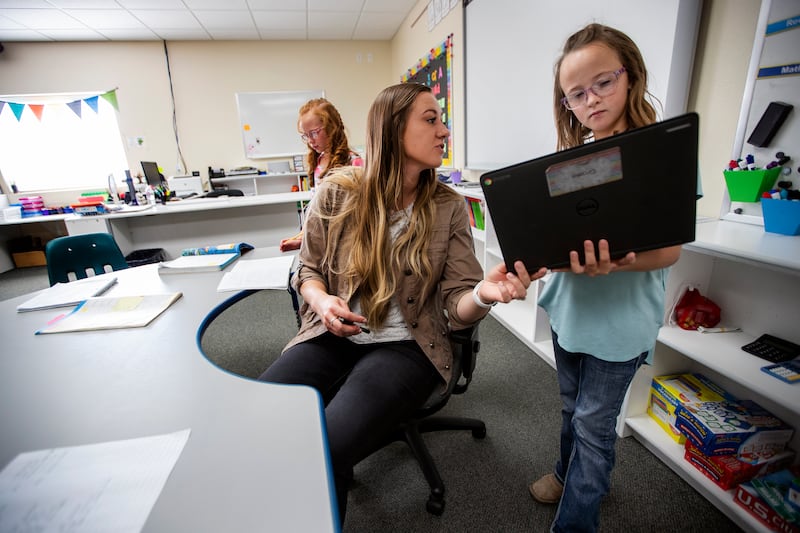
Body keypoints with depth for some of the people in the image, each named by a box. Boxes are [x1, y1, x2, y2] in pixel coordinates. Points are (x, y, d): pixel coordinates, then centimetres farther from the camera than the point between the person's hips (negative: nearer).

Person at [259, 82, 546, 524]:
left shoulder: (448, 208, -1)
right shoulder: (337, 193, -2)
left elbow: (455, 305, -4)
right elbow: (308, 270, 9)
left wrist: (482, 294, -28)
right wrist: (321, 301, -14)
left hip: (405, 347, -1)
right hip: (332, 337, 2)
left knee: (322, 451, -23)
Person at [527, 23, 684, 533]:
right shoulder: (570, 156, 3)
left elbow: (669, 250, -14)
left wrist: (614, 264, -33)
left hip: (621, 317, -4)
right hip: (569, 307, 5)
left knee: (594, 422, 8)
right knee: (573, 409, 23)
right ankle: (571, 472, 51)